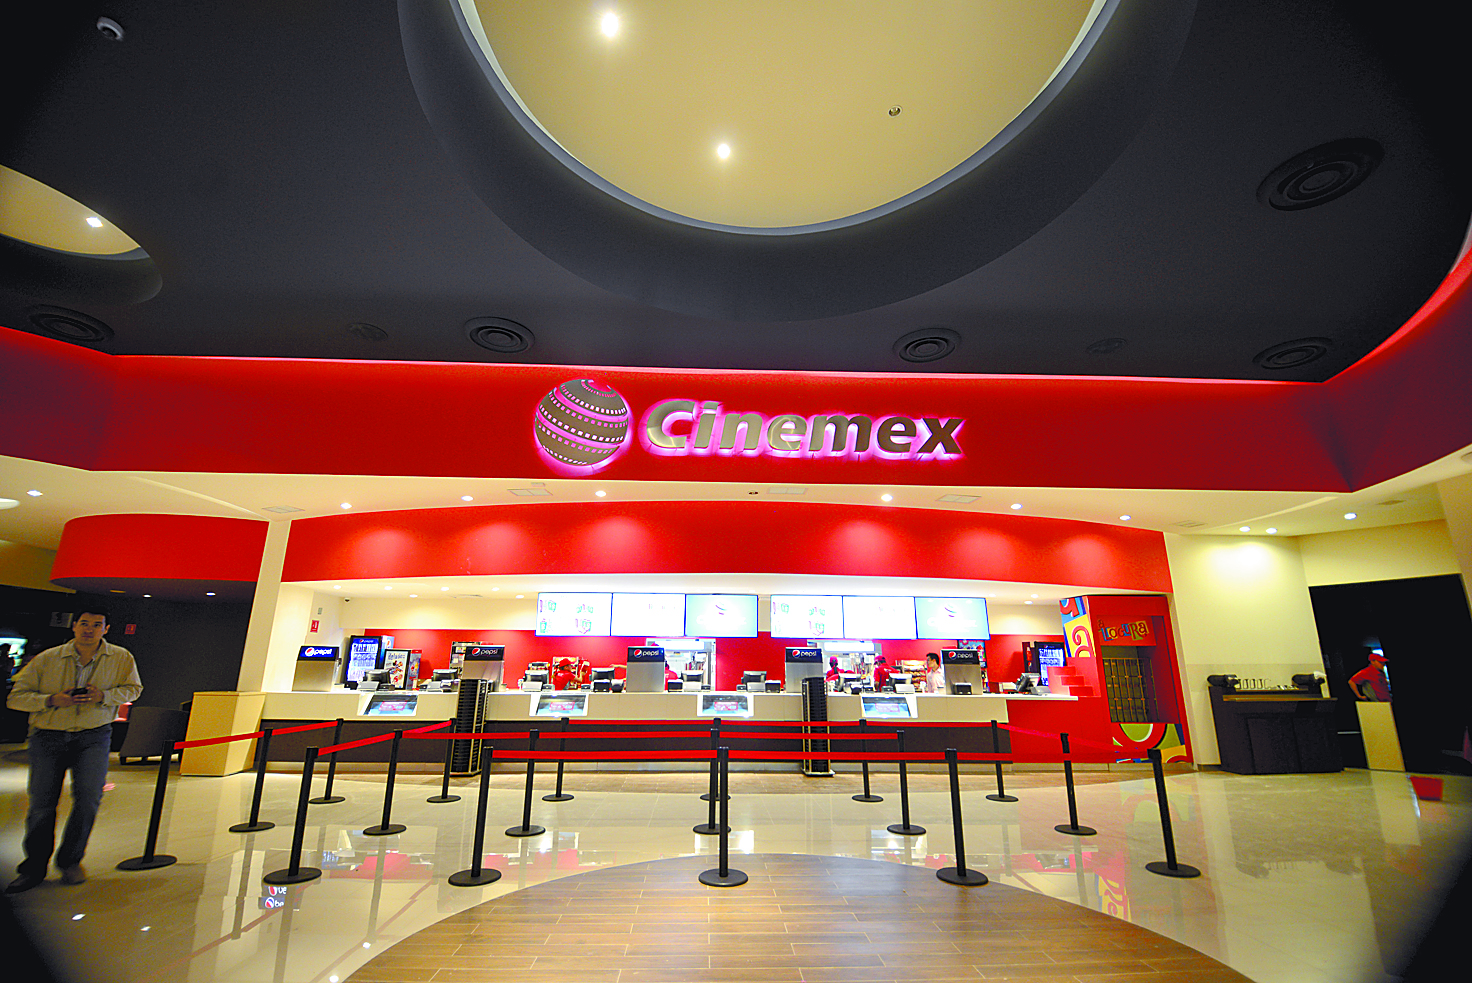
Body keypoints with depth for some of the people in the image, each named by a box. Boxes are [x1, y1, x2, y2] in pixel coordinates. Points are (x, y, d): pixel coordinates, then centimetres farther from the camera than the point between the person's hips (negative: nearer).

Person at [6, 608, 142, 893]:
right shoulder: (46, 659, -1)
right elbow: (16, 697, 2)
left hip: (94, 736, 0)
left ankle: (70, 861, 10)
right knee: (42, 802, 3)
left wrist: (104, 696, -12)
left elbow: (132, 688, 7)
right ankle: (34, 868, 24)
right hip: (48, 737, 1)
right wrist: (51, 700, -16)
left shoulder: (121, 658, 0)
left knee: (89, 795, -12)